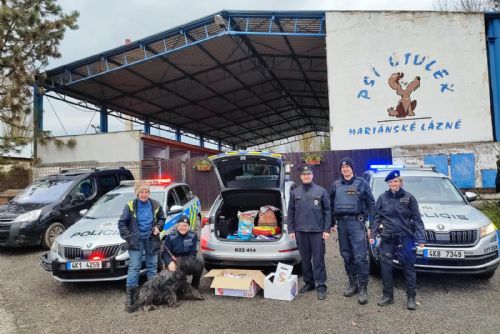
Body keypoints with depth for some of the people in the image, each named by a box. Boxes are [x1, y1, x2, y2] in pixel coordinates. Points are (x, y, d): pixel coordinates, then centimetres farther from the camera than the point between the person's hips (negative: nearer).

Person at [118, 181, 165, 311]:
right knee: (134, 267, -4)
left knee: (152, 266, 11)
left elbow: (162, 219, 13)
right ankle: (130, 294, 3)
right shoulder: (130, 206, -7)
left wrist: (158, 227, -6)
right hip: (136, 241, -2)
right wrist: (128, 237, -9)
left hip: (152, 240, 2)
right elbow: (122, 223, -1)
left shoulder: (155, 205, -1)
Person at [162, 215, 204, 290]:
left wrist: (187, 263, -23)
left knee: (199, 263, -28)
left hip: (187, 261, 1)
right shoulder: (171, 237, -8)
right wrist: (170, 262, -33)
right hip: (174, 263, -1)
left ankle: (194, 288, -5)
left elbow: (193, 253, -4)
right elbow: (164, 253, -12)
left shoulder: (193, 236, -3)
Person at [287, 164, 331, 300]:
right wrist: (291, 229, 3)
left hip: (317, 231, -2)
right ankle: (309, 282, 26)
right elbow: (291, 212, 8)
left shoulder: (321, 191, 2)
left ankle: (321, 286, 8)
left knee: (318, 259, 0)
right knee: (305, 259, 12)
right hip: (300, 231, 3)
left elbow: (327, 211, 1)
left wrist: (326, 229, -5)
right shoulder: (294, 192, 7)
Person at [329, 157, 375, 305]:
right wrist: (332, 223, 14)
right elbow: (331, 205, 17)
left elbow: (371, 204, 2)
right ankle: (352, 283, 23)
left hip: (356, 222, -4)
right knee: (346, 255, 10)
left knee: (360, 257, -8)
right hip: (341, 223, 4)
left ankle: (363, 288, 1)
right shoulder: (336, 185, 12)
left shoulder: (361, 183, 2)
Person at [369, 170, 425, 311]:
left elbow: (417, 219, 1)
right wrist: (373, 234, 1)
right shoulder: (383, 198, 5)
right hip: (387, 238, 2)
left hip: (406, 237, -2)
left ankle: (411, 298, 15)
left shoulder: (408, 197, 0)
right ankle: (388, 295, 19)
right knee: (385, 266, 5)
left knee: (409, 267, 2)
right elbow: (377, 218, 8)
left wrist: (421, 238, -4)